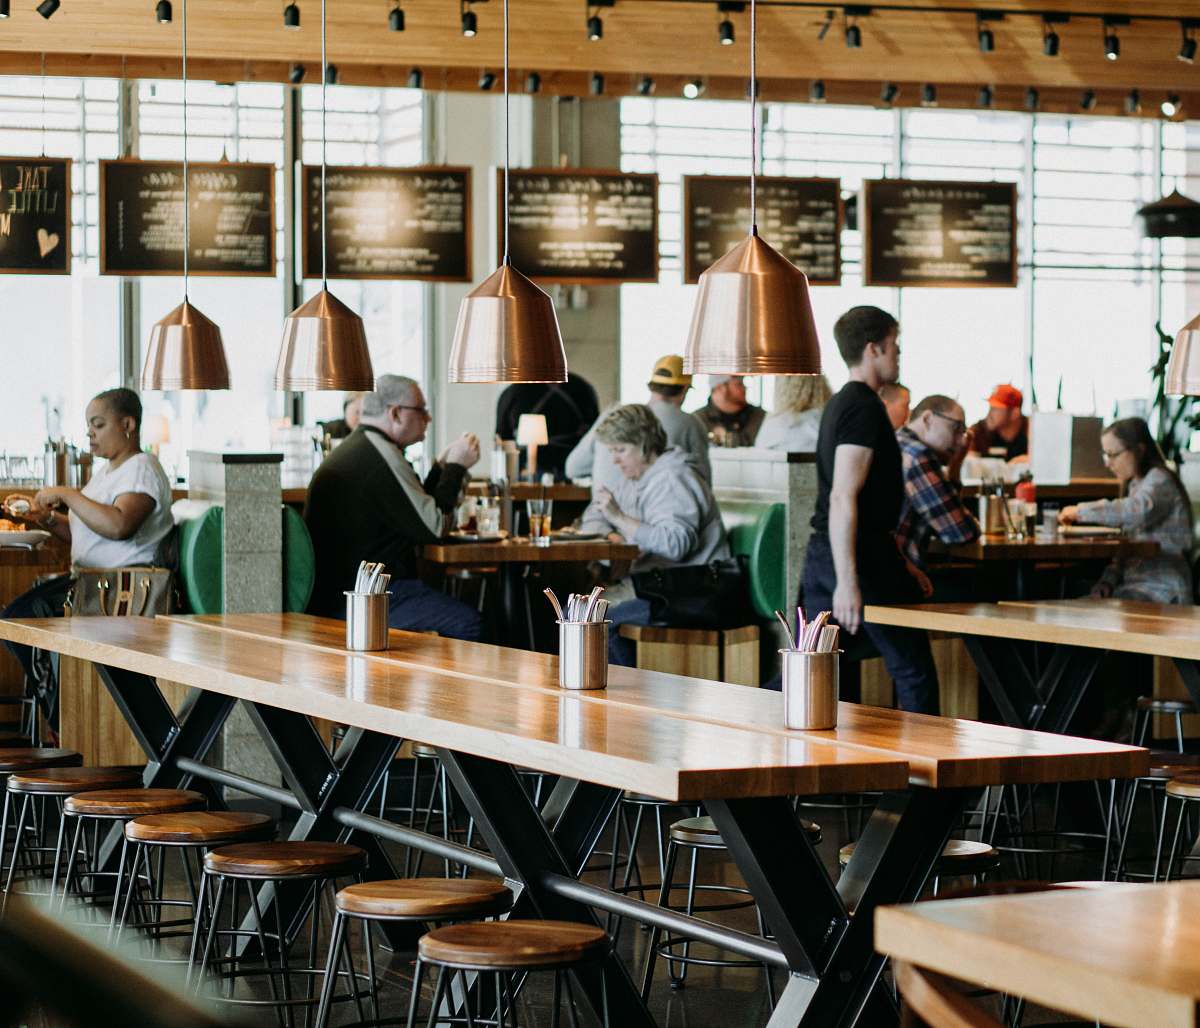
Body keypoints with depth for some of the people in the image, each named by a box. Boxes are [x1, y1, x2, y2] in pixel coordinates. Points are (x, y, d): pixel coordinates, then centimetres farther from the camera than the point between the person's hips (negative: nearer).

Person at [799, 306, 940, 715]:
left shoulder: (840, 404, 18)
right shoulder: (864, 408, -13)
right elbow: (844, 498, -22)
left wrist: (900, 564, 30)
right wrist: (847, 582, -26)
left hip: (822, 554, 9)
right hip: (862, 557, -9)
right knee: (914, 670, 2)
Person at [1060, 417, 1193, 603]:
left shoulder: (1160, 480, -6)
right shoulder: (1133, 485, 21)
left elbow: (1137, 511, -30)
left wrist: (1081, 511, -19)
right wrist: (1108, 581, 2)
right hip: (1133, 587, 8)